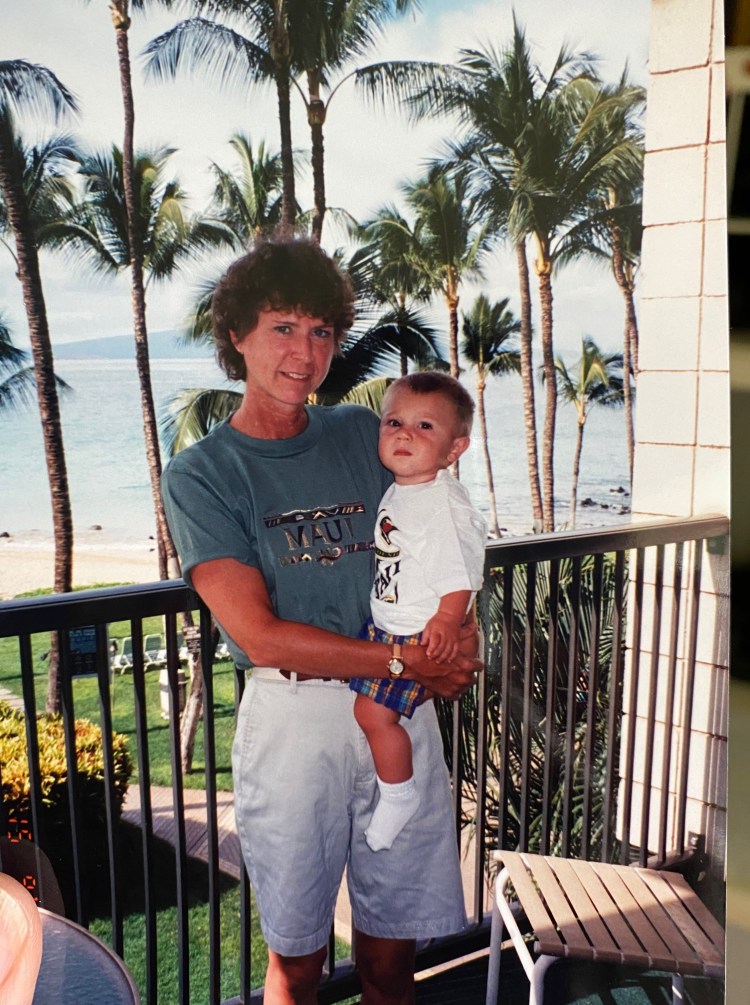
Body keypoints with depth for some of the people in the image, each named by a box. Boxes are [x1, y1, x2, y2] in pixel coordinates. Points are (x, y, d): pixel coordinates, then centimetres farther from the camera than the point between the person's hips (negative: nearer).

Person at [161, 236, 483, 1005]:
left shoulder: (363, 434, 8)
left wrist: (459, 631, -7)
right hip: (293, 717, -3)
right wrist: (401, 661, -13)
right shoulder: (201, 474, -4)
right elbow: (258, 635, -12)